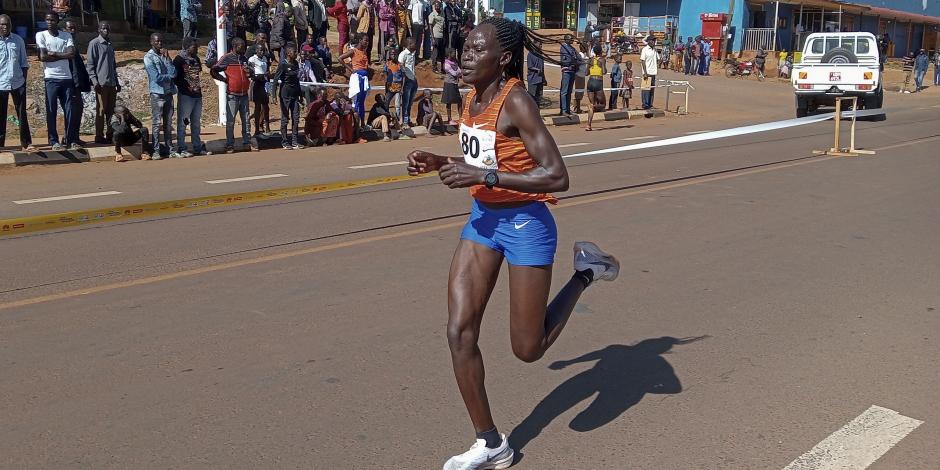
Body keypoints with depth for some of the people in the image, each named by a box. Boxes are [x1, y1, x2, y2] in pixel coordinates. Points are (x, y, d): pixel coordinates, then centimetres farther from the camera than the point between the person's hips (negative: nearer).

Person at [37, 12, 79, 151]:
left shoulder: (67, 35, 8)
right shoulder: (41, 35, 1)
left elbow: (72, 54, -6)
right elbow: (43, 57, -9)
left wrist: (54, 54, -10)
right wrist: (62, 55, -6)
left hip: (67, 78, 2)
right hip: (51, 78, -2)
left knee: (70, 111, 2)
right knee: (51, 111, 0)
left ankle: (71, 140, 7)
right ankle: (54, 141, 4)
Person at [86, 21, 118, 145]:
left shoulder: (110, 45, 18)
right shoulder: (94, 44, -4)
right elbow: (90, 64, -8)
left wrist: (117, 82, 19)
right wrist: (94, 81, -16)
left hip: (112, 83, 7)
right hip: (101, 83, -7)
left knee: (111, 110, 8)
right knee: (101, 110, -5)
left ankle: (110, 135, 14)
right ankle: (99, 136, 0)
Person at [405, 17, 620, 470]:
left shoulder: (516, 101, -21)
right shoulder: (473, 98, 3)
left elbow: (557, 177, -27)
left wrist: (483, 176, -30)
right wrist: (438, 162, 1)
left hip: (526, 225, -7)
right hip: (482, 219, 7)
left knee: (528, 349, 4)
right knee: (459, 332, -1)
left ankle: (585, 271, 26)